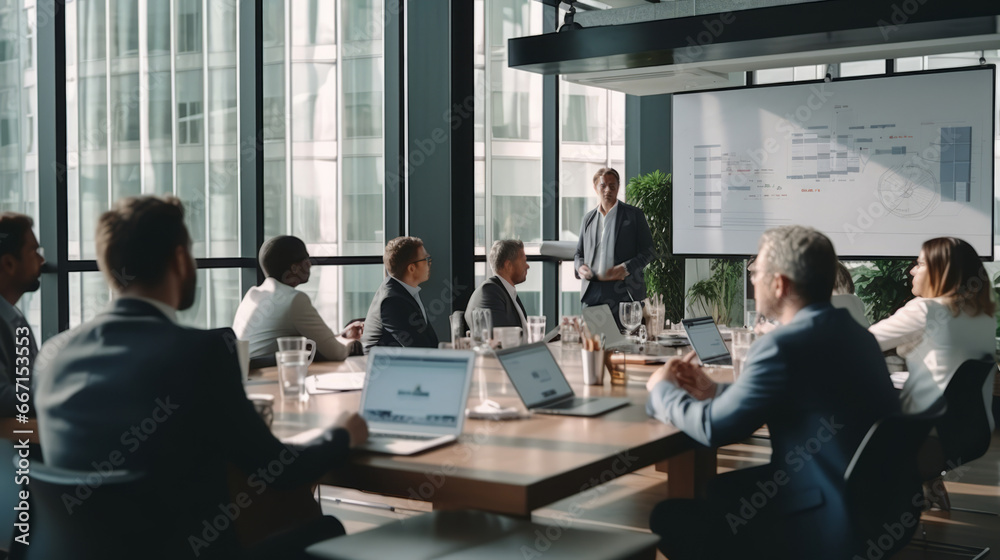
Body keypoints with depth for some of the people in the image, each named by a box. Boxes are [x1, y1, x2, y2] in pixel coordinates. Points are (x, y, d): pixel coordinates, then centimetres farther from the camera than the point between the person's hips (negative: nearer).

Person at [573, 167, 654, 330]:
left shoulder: (634, 214, 6)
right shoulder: (588, 218, 18)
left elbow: (649, 251, 3)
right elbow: (579, 253, 24)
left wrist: (626, 268, -13)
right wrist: (579, 267, 0)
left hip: (623, 292, -3)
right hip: (592, 292, 4)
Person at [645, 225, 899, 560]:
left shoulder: (784, 345, -22)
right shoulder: (848, 330, 6)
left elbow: (713, 428, -15)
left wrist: (663, 390, 4)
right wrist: (714, 391, 16)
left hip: (825, 526, -9)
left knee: (668, 518, 2)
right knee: (721, 488, 25)